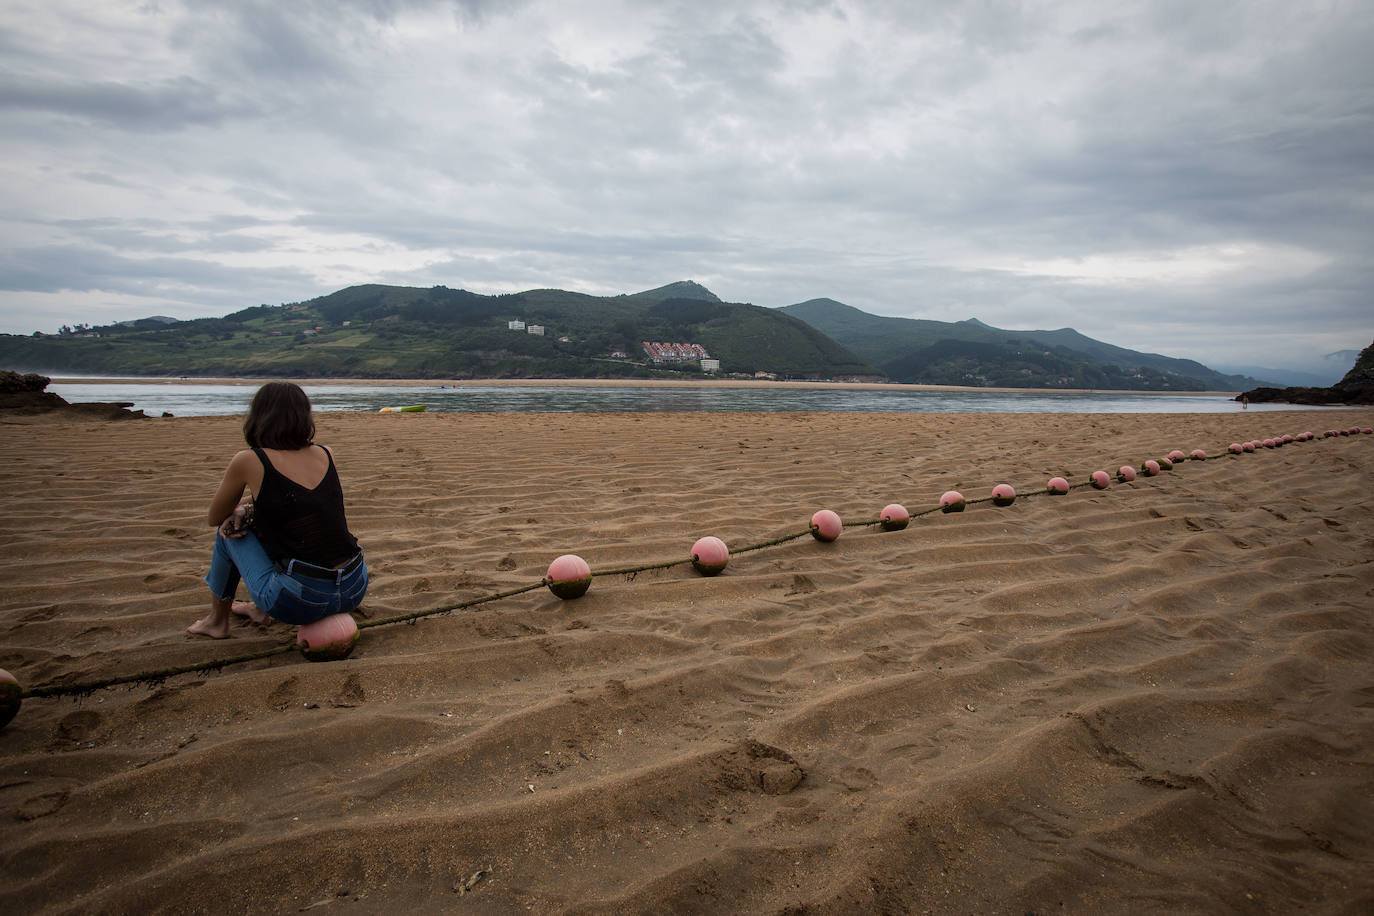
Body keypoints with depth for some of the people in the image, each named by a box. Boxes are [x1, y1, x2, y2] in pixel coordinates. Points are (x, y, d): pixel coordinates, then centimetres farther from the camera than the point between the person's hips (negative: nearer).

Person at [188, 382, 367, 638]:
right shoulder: (325, 455, 8)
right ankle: (262, 610, 45)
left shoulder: (248, 461, -4)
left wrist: (242, 507, 33)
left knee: (230, 529, 20)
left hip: (300, 601, -5)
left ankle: (217, 620, 36)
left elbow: (214, 519, 13)